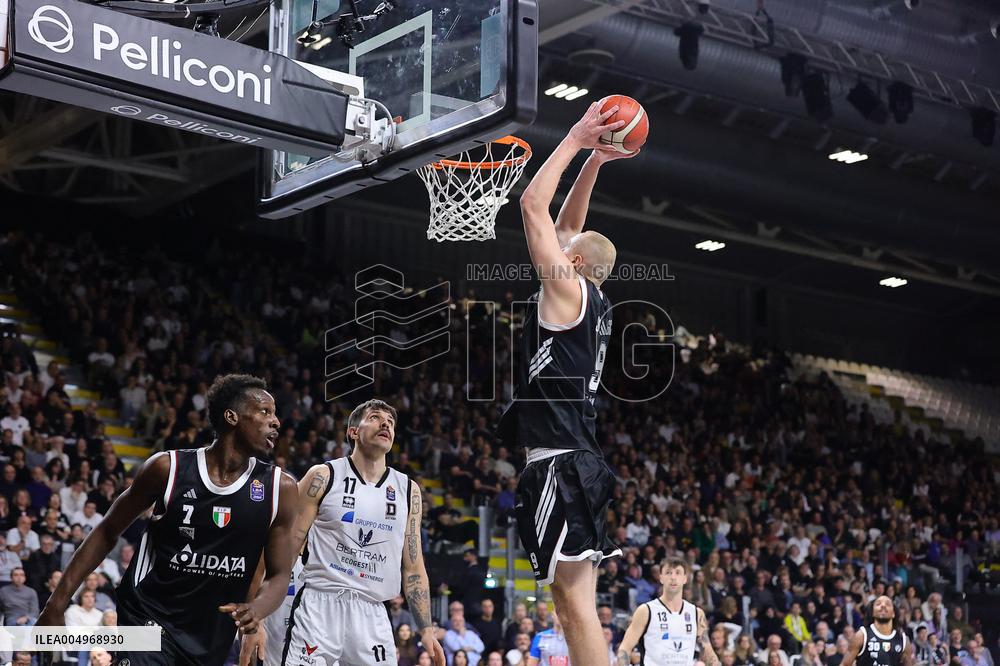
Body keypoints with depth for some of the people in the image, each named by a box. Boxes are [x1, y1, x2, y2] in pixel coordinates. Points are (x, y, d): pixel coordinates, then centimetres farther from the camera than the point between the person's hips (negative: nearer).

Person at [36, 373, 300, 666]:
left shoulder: (281, 489, -3)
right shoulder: (168, 468, -8)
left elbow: (279, 574, 3)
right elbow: (107, 532, 3)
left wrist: (257, 609, -20)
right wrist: (57, 602, -1)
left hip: (211, 641, 3)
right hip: (148, 619, -3)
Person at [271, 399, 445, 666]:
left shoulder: (408, 490, 12)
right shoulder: (324, 476, 1)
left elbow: (413, 567, 14)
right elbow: (288, 545, 0)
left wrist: (426, 629, 7)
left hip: (372, 614, 4)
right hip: (319, 604, -4)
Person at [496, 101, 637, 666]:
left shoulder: (569, 290, -7)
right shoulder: (591, 300, 16)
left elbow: (533, 205, -8)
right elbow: (569, 228, 28)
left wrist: (577, 142, -1)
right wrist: (594, 161, 26)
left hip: (562, 466, -10)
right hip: (572, 464, 10)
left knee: (578, 603, -13)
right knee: (573, 605, 10)